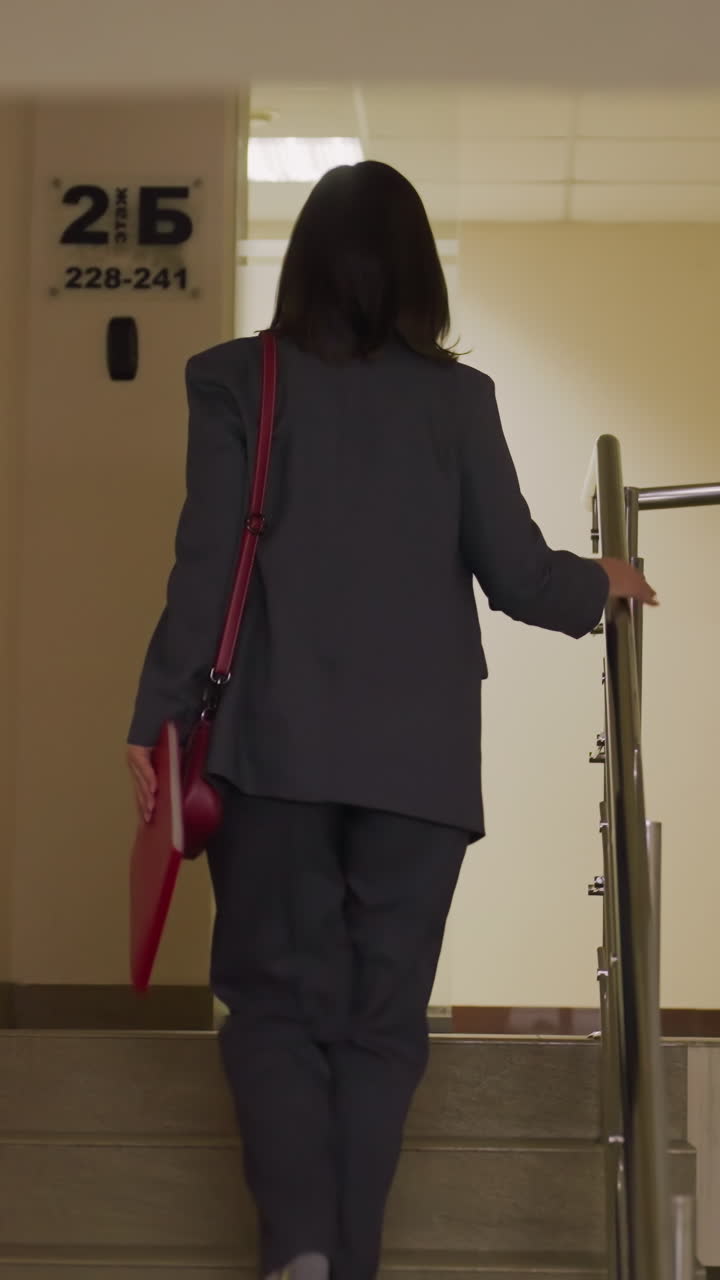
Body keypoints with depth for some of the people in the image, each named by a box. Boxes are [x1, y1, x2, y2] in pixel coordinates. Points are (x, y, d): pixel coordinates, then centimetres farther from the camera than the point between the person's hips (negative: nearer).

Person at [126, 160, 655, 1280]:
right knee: (381, 1017, 9)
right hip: (420, 756, 1)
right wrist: (603, 585, 22)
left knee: (278, 999, 8)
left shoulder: (238, 380, 0)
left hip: (277, 745, -1)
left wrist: (158, 717, -1)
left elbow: (207, 563, -6)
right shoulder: (459, 396, 2)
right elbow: (519, 578, 2)